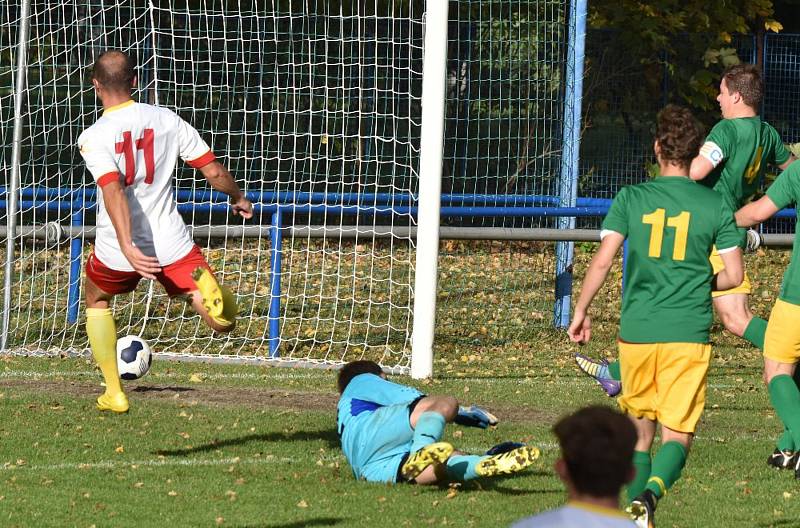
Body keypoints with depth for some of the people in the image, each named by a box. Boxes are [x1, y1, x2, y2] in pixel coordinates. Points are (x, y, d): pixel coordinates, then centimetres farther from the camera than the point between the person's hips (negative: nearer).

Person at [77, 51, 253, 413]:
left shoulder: (93, 137, -10)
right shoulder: (166, 120, 0)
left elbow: (113, 189, -27)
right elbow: (213, 170, 2)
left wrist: (127, 247, -36)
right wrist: (238, 199, 23)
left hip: (117, 249, -1)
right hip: (171, 242, 1)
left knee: (96, 301, 31)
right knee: (223, 322, -3)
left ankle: (113, 393, 27)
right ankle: (208, 292, -39)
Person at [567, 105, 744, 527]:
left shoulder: (631, 199, 0)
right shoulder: (715, 206, 1)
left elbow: (602, 261, -6)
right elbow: (734, 275, 2)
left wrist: (581, 311, 6)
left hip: (636, 330, 1)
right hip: (689, 334, -1)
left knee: (639, 428, 19)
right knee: (677, 435, -2)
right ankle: (651, 493, -29)